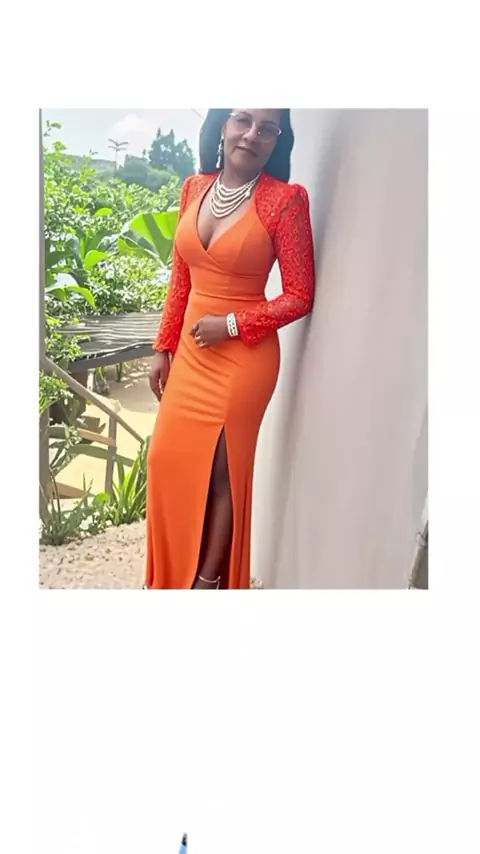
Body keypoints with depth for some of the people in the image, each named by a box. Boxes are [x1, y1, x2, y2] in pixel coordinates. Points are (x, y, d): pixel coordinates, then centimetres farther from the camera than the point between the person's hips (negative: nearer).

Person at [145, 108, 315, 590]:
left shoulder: (285, 199, -13)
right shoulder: (195, 189, 4)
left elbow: (300, 296, -11)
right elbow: (181, 279, 10)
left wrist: (230, 324, -17)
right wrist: (163, 348, 10)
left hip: (243, 359, -6)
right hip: (191, 352, 6)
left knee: (223, 469, 6)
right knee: (170, 460, 14)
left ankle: (207, 580, 27)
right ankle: (171, 576, 37)